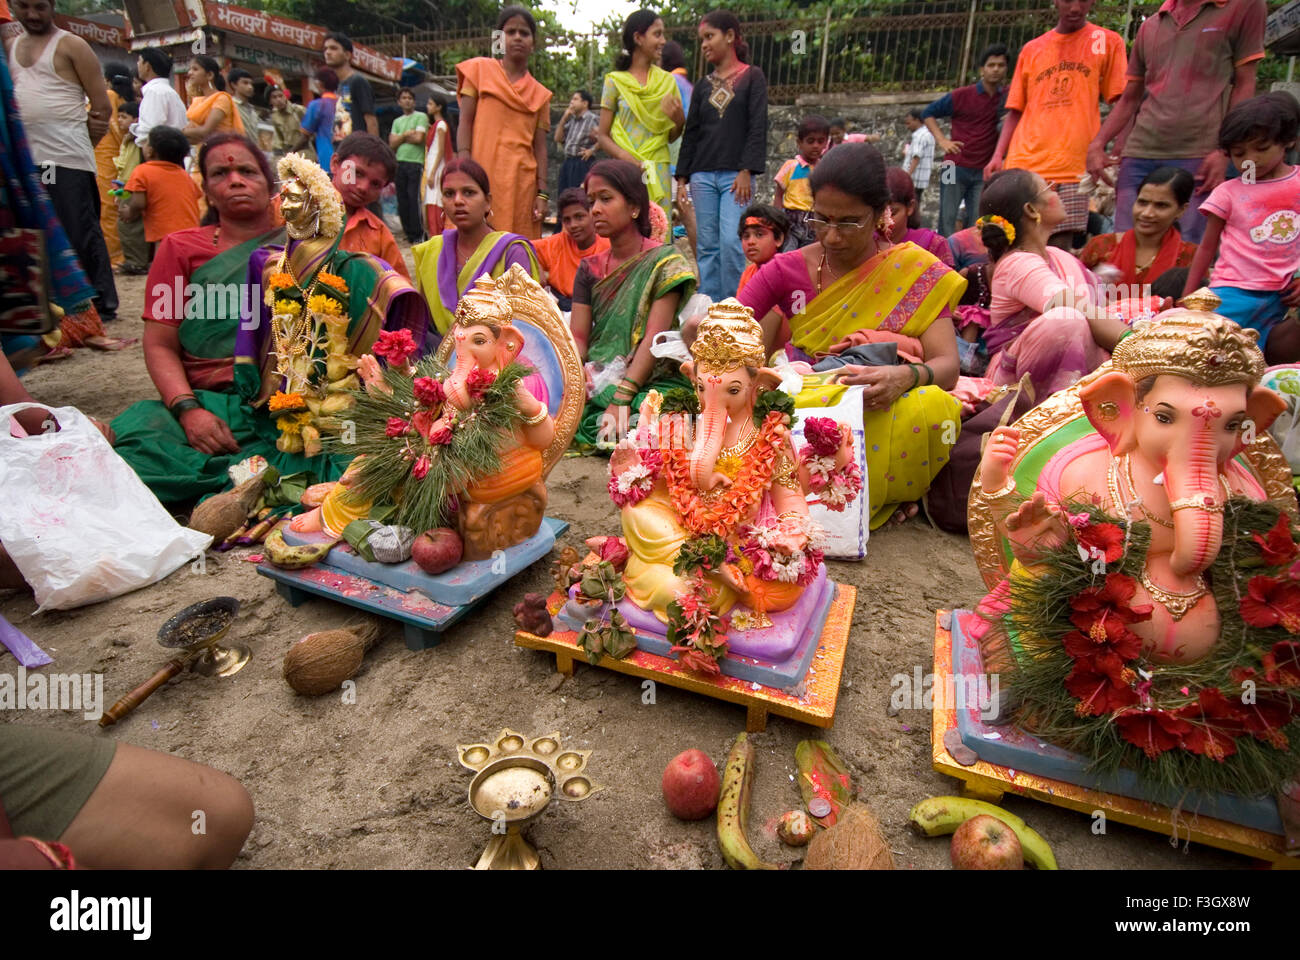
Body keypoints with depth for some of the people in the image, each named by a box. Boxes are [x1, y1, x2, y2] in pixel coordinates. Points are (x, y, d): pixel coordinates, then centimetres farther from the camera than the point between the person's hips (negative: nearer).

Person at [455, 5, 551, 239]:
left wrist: (542, 193, -1)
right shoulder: (480, 69, 12)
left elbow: (540, 147, 10)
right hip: (483, 174, -2)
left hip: (522, 181, 2)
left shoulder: (539, 93, 16)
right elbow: (464, 123, 4)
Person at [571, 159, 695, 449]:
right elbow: (578, 337, 8)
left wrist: (621, 398, -23)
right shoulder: (589, 269, 18)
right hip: (597, 383, 4)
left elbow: (654, 338, -11)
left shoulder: (665, 261, 1)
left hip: (652, 384, -3)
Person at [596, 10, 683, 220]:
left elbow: (671, 137, 17)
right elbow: (602, 135, 2)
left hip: (657, 170, 3)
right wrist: (622, 155, -17)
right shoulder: (615, 81, 5)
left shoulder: (667, 81, 15)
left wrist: (679, 121, -5)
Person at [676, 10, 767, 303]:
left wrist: (746, 172, -12)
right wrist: (682, 177, 8)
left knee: (731, 241, -16)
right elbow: (691, 133, 16)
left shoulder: (752, 77, 7)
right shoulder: (703, 86, 17)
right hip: (702, 175, 4)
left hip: (735, 175, -4)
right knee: (706, 245, 0)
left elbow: (757, 127, -2)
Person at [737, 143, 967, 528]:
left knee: (933, 407, -35)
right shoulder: (787, 270, 5)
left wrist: (905, 377, -32)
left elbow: (948, 365, -8)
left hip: (879, 409, -1)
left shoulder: (916, 272, 2)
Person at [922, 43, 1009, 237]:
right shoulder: (962, 95, 1)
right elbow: (928, 113, 8)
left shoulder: (1008, 97, 7)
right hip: (957, 168, -2)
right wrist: (942, 140, -3)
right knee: (947, 220, -1)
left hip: (984, 172, 2)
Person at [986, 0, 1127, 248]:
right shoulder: (1031, 49, 17)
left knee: (1058, 251, -8)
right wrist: (998, 155, 1)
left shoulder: (1108, 42, 11)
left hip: (1073, 169, -2)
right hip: (1023, 165, 2)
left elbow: (1123, 104, 6)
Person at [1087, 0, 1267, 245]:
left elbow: (1244, 85, 3)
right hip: (1139, 153, 4)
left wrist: (1224, 152, -8)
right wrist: (1097, 144, 8)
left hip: (1198, 156, -3)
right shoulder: (1149, 26, 19)